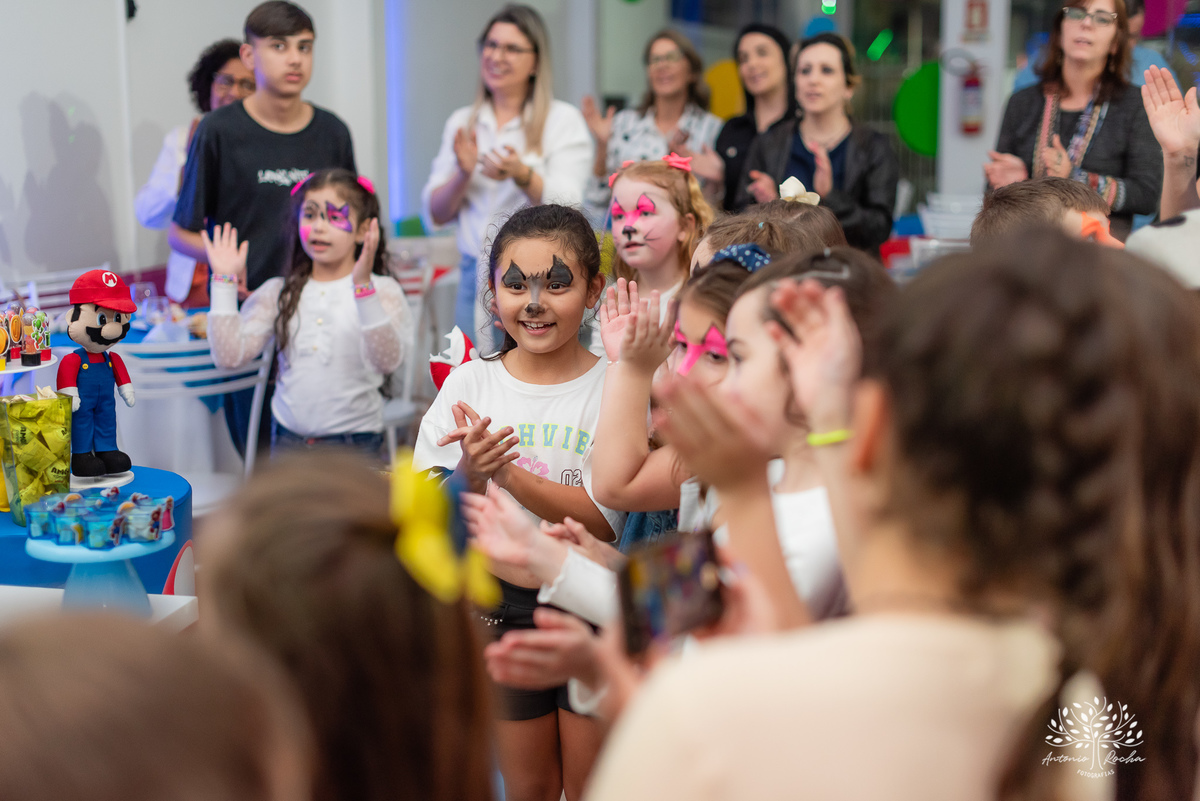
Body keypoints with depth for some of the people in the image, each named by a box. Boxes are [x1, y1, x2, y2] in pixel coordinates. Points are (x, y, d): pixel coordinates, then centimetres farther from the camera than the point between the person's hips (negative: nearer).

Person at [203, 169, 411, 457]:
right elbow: (228, 355, -1)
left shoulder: (382, 290, -4)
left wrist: (363, 287, -29)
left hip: (355, 441, -3)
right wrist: (225, 281, -2)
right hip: (288, 439, 3)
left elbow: (388, 360, -21)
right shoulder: (278, 293, 8)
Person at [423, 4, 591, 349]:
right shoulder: (461, 123, 12)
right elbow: (435, 215, 7)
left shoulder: (563, 120, 0)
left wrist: (522, 175, -29)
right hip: (475, 278, 4)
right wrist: (463, 174, -11)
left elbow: (567, 209, -12)